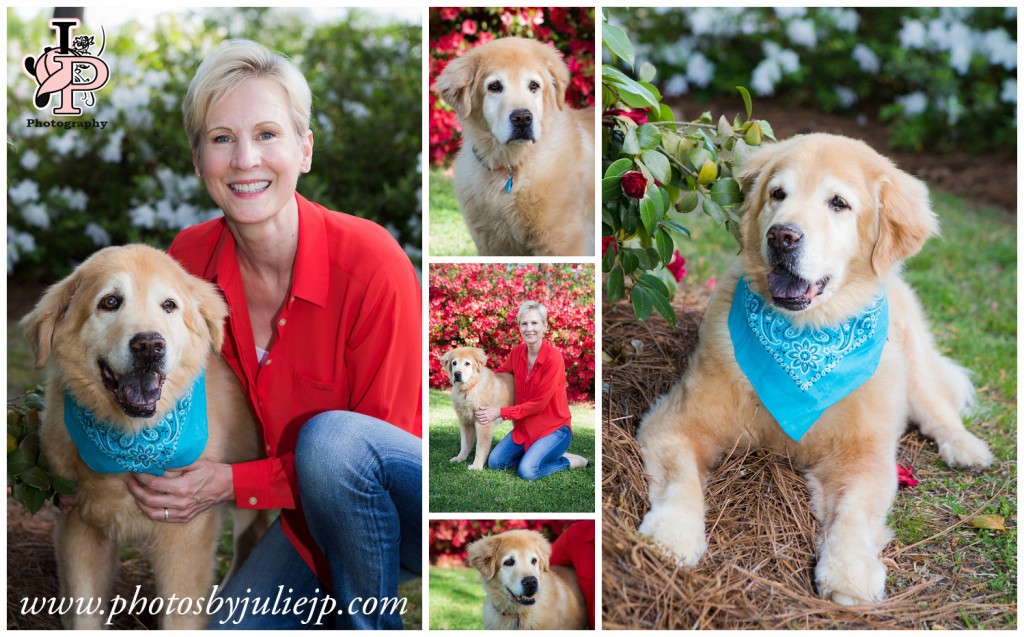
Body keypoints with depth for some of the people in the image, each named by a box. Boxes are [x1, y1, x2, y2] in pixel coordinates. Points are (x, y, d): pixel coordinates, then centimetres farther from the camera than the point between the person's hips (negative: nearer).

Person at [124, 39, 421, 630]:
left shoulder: (370, 262, -24)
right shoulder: (191, 256, -8)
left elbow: (387, 439, -17)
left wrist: (234, 484, -22)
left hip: (412, 503, -5)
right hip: (314, 513, 5)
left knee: (329, 437, -33)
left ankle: (373, 623, -9)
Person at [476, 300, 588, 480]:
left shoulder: (553, 358, -21)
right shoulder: (517, 353, -2)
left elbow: (539, 404, -19)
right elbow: (501, 373, 19)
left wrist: (501, 412, -19)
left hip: (553, 428, -6)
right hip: (524, 427, 6)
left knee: (527, 471, -25)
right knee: (494, 462, -8)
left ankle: (568, 461, 1)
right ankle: (533, 453, 14)